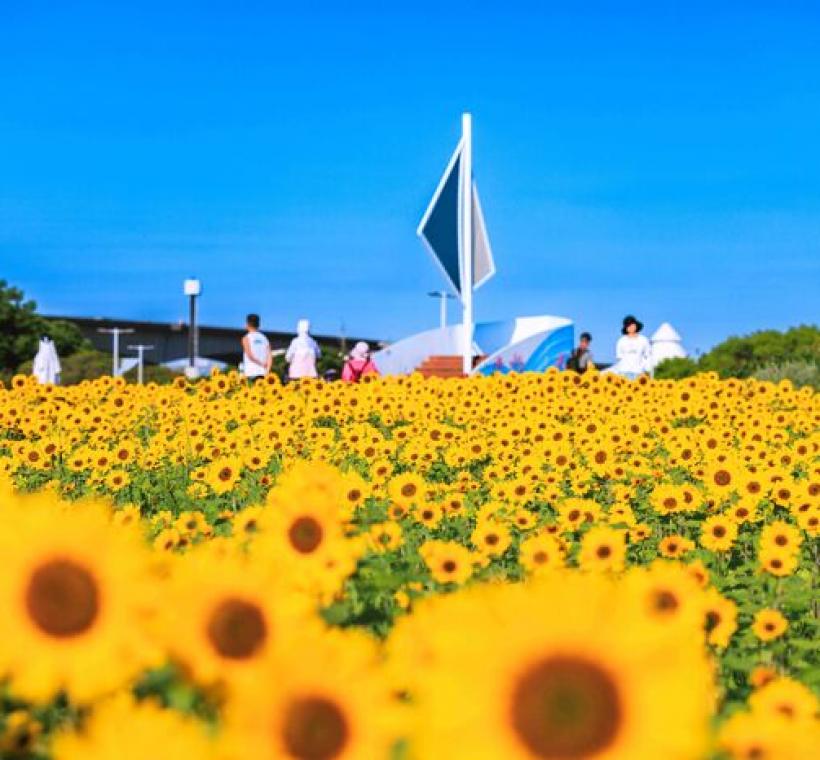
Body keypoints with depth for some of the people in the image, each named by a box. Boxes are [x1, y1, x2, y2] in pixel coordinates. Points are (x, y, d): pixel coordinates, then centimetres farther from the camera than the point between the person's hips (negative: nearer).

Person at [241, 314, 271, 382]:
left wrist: (261, 363, -7)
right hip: (263, 373, 5)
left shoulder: (246, 338, -1)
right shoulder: (264, 338, 13)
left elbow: (250, 355, -14)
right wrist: (267, 371, -1)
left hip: (251, 373, -5)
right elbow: (270, 356, 3)